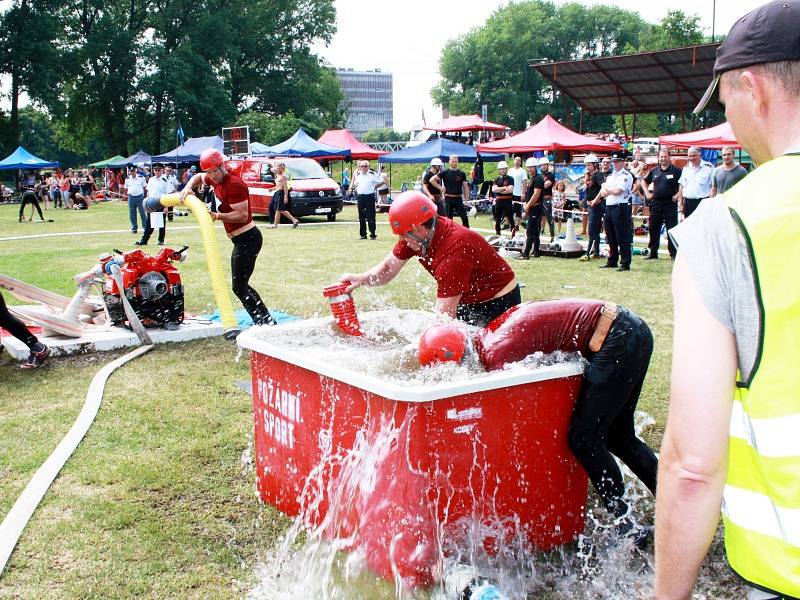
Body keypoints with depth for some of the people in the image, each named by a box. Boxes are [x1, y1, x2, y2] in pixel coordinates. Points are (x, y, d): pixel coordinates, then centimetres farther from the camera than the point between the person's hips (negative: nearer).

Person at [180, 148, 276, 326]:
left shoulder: (234, 184, -20)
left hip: (248, 238, -11)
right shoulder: (217, 179, 9)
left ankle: (266, 321, -8)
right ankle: (264, 321, 21)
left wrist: (218, 216, -26)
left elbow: (243, 215, -24)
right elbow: (198, 177, 29)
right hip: (240, 240, 11)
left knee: (238, 287, -12)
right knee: (240, 284, 16)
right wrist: (188, 187, 9)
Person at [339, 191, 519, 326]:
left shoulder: (454, 251, -36)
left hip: (498, 304, -8)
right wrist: (361, 278, -21)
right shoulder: (417, 234, -10)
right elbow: (388, 269, 0)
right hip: (468, 302, 8)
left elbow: (444, 318, -34)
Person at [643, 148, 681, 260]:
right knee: (653, 229, 9)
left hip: (670, 203, -5)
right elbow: (645, 181, 25)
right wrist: (647, 193, 13)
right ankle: (653, 252, 19)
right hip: (656, 203, 5)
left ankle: (673, 254, 3)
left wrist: (677, 195, -11)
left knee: (671, 230, -3)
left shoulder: (676, 171, -3)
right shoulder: (654, 171, 11)